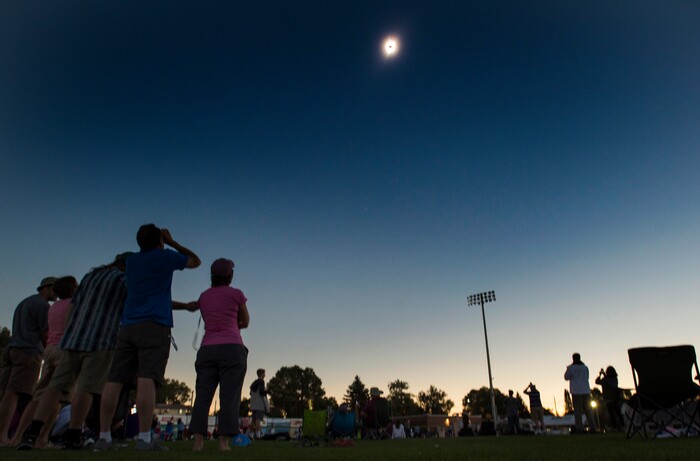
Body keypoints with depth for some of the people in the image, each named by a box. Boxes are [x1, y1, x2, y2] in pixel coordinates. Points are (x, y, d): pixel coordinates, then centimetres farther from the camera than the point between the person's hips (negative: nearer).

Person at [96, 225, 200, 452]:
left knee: (115, 380, 1)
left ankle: (103, 437, 1)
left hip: (128, 328, 6)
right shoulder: (165, 256, 4)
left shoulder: (131, 262, 21)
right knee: (147, 379, -13)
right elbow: (196, 261, 19)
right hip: (154, 327, -5)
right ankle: (144, 438, -17)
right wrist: (172, 242, 24)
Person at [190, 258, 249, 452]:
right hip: (231, 350, -4)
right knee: (229, 396, -3)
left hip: (207, 350, 4)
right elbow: (245, 322, 13)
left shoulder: (203, 297, 14)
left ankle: (198, 441, -3)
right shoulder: (236, 294, 1)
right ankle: (224, 442, -7)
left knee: (203, 395, 3)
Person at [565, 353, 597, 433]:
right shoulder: (585, 367, 7)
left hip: (576, 391, -4)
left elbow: (566, 377, 3)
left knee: (578, 410, -2)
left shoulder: (571, 368, -7)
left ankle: (580, 428, -7)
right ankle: (593, 427, 4)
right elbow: (587, 377, 21)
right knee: (588, 409, 9)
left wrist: (567, 370, 17)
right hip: (586, 390, 4)